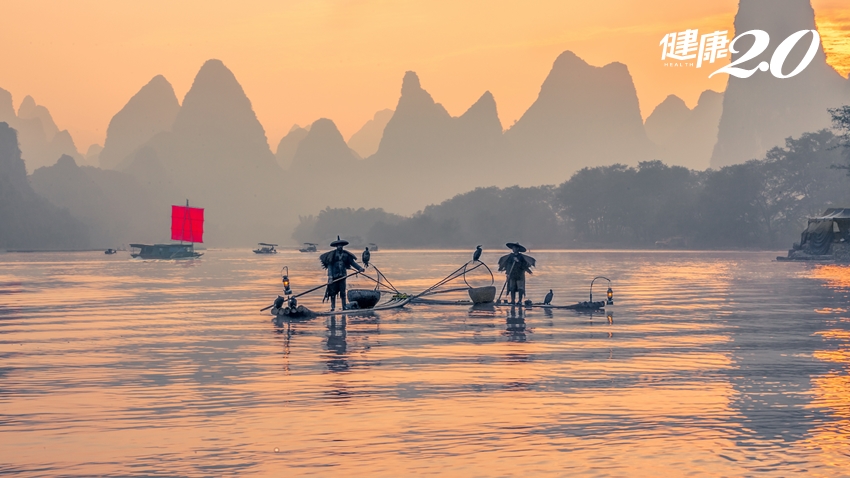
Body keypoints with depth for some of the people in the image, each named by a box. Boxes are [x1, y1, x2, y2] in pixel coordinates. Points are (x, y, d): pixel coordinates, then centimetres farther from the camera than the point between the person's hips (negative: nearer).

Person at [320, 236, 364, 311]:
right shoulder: (332, 254, -5)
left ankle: (344, 307, 8)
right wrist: (330, 277, -17)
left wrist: (359, 268, -11)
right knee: (333, 292, 2)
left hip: (342, 276, 2)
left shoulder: (346, 254, 4)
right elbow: (329, 266, -8)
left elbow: (352, 262, 5)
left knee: (343, 292, 3)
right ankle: (333, 307, 9)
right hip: (334, 276, -2)